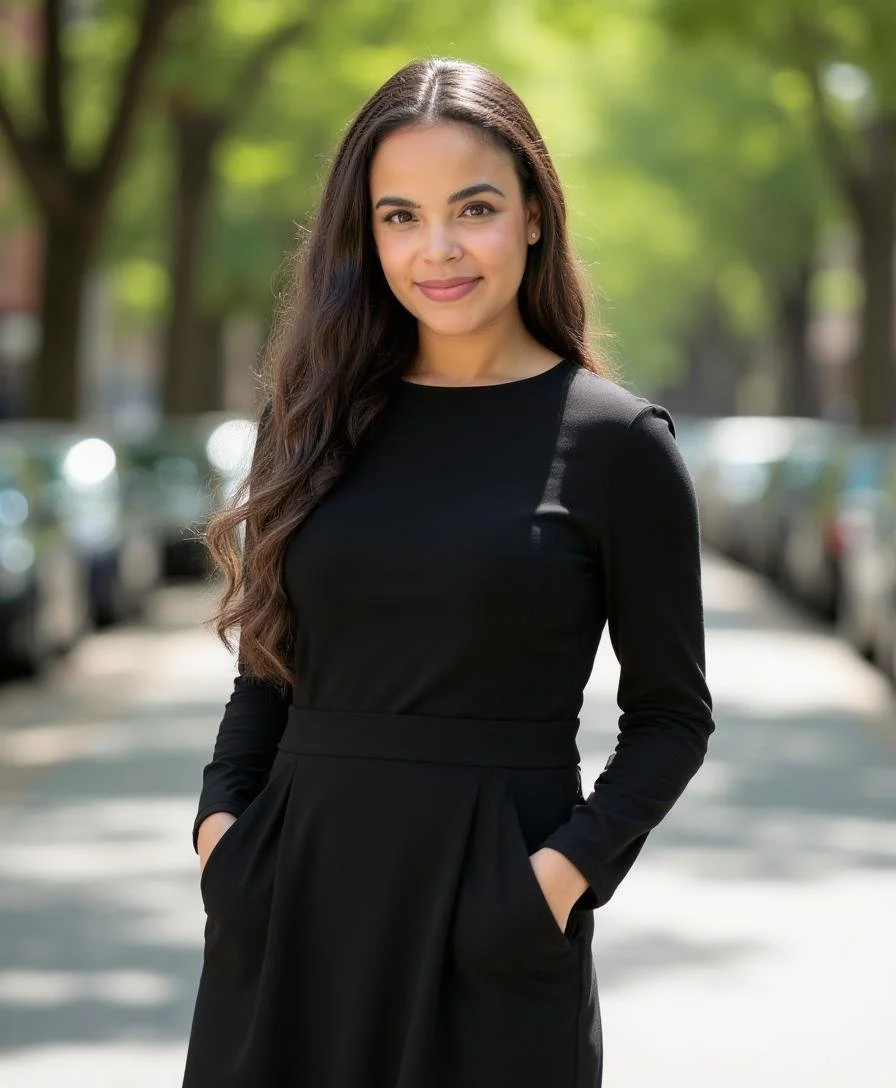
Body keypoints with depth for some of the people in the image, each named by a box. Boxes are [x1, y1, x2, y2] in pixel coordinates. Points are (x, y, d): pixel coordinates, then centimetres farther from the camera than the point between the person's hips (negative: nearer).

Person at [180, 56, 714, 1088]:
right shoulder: (316, 418, 8)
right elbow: (268, 667, 14)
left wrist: (570, 866, -13)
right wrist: (221, 812, -2)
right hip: (295, 887, 3)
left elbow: (671, 712, 0)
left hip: (492, 913, -3)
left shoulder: (616, 441, -3)